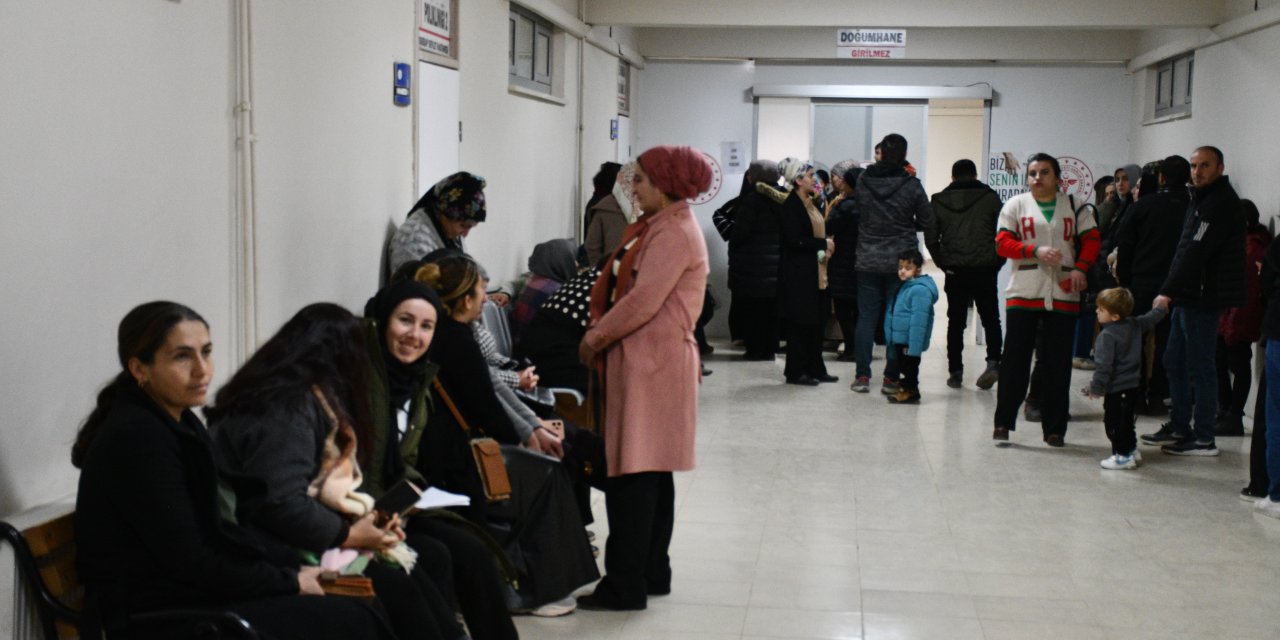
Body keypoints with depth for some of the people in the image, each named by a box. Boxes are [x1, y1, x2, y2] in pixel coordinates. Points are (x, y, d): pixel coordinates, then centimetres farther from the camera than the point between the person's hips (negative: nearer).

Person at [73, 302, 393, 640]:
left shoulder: (180, 422, 9)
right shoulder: (137, 439, -19)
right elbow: (190, 562, -19)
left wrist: (295, 570, 2)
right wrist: (291, 583, -10)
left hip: (186, 592, 9)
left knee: (361, 600, 1)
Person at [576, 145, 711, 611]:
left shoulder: (674, 233, -13)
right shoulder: (660, 228, 19)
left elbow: (643, 301, -20)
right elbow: (626, 289, 17)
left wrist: (595, 337, -10)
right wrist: (600, 335, 3)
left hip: (651, 362, -10)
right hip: (642, 359, 10)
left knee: (634, 473, -8)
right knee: (653, 471, 14)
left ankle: (626, 586, -5)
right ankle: (652, 573, 23)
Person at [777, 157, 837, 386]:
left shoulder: (810, 203, 14)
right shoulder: (791, 205, -13)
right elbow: (795, 240, -20)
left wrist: (826, 245, 5)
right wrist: (823, 244, -12)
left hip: (816, 272, 9)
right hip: (798, 274, -9)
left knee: (817, 321, 10)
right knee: (800, 323, -3)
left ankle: (815, 369, 18)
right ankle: (795, 372, 6)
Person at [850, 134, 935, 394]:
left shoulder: (862, 181, -3)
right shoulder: (911, 185, -10)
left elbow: (856, 211, 5)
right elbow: (926, 221, -3)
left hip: (867, 261, 2)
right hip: (899, 261, -2)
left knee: (866, 316, 9)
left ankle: (862, 375, 8)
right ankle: (891, 378, 5)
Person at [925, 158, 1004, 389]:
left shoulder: (939, 201, 8)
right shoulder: (989, 197, 4)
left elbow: (930, 238, 3)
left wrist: (944, 264, 8)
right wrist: (996, 263, 8)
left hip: (955, 272, 1)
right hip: (984, 270, -1)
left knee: (956, 322, 9)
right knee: (990, 319, 9)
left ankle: (955, 372, 8)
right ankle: (993, 362, -8)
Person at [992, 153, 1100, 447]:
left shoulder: (1074, 207, 12)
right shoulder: (1016, 205, 7)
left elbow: (1091, 239, 8)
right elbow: (1003, 243, -2)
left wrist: (1080, 268, -9)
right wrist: (1036, 251, -16)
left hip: (1063, 295, 1)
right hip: (1023, 294, -1)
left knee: (1058, 363, 4)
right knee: (1015, 359, -1)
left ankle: (1054, 428, 12)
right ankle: (1003, 423, 6)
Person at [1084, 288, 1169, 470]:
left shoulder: (1107, 336, -21)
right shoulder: (1135, 325, 2)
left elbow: (1104, 366, -23)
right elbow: (1152, 318, 22)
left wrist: (1096, 387, -16)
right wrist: (1161, 307, 42)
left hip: (1116, 389, -9)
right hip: (1133, 385, 9)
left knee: (1114, 423, 1)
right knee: (1126, 420, 21)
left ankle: (1123, 456, 5)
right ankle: (1132, 450, 30)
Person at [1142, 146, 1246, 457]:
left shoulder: (1221, 203, -14)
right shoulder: (1203, 200, 18)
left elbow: (1196, 252, -21)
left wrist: (1168, 291, -22)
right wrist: (1171, 291, 13)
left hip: (1203, 299, -10)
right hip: (1189, 296, 10)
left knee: (1199, 367, -5)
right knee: (1175, 362, 15)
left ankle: (1203, 439, 1)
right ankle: (1178, 427, 24)